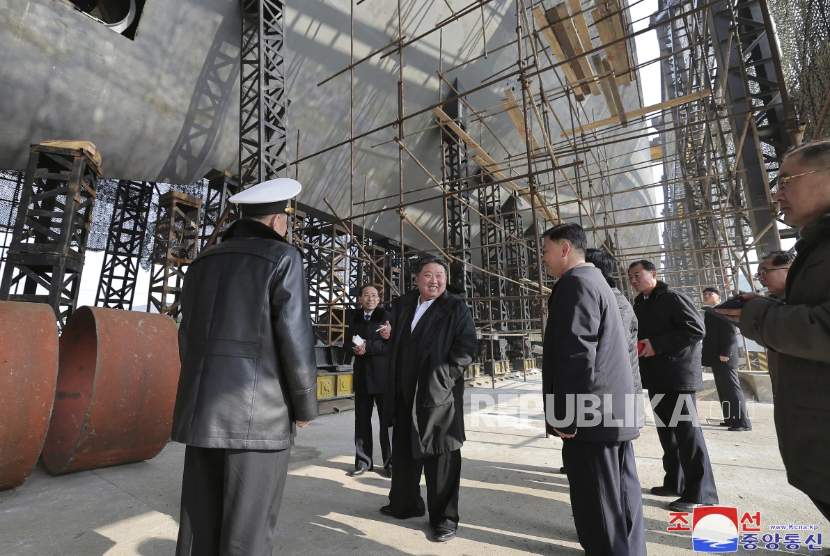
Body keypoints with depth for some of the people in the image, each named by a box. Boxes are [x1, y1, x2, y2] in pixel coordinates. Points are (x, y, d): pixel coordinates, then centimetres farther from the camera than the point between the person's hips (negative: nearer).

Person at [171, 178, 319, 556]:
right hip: (258, 413, -6)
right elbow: (295, 342, -14)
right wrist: (305, 407, -1)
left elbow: (188, 340, 15)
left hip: (203, 411, 7)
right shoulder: (282, 258, -7)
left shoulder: (203, 263, 13)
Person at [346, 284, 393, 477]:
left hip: (383, 375, -5)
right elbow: (349, 342, 12)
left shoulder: (387, 317, -4)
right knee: (362, 419, 10)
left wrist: (368, 346, -17)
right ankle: (363, 461, 21)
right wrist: (357, 347, -10)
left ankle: (390, 462, 14)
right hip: (362, 375, 5)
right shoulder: (355, 319, 13)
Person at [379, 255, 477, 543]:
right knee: (403, 451, 19)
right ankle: (405, 504, 40)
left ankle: (444, 517, 23)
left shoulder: (456, 308, -6)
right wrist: (389, 335, 0)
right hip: (404, 393, 6)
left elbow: (466, 347, -14)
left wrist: (443, 379, -19)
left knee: (440, 456, 4)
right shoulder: (402, 305, 10)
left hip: (438, 394, -6)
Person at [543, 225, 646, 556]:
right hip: (614, 409, 11)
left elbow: (577, 353, -24)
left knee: (597, 503, 0)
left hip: (590, 412, -11)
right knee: (620, 495, 19)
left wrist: (566, 413, -20)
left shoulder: (575, 283, -15)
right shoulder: (595, 280, 18)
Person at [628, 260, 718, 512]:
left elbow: (696, 329, -20)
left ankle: (700, 493, 6)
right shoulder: (639, 305, 14)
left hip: (678, 376, -8)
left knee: (687, 432, -3)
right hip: (656, 377, 8)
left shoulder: (673, 299, -10)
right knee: (666, 432, 14)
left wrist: (657, 344, -22)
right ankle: (675, 482, 25)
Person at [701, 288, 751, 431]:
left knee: (732, 389, -6)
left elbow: (730, 334, -17)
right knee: (723, 390, 12)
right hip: (715, 357, 9)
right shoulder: (708, 312, 17)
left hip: (723, 357, -9)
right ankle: (731, 419, 19)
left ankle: (743, 422, -2)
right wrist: (704, 353, 15)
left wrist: (725, 353, -22)